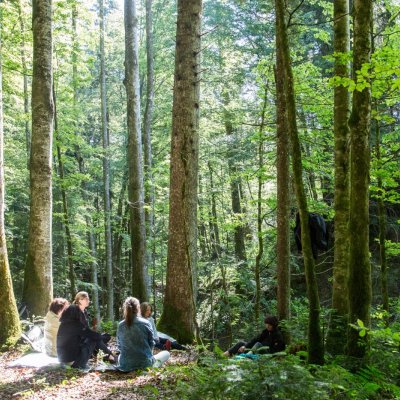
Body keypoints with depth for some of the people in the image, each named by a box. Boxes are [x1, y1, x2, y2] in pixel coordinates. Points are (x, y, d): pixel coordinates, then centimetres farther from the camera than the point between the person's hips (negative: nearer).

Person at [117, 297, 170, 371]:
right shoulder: (146, 323, -12)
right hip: (144, 363, -3)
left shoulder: (120, 325, -5)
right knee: (166, 353, 19)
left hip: (125, 365, 4)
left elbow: (119, 345, 5)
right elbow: (151, 343, -1)